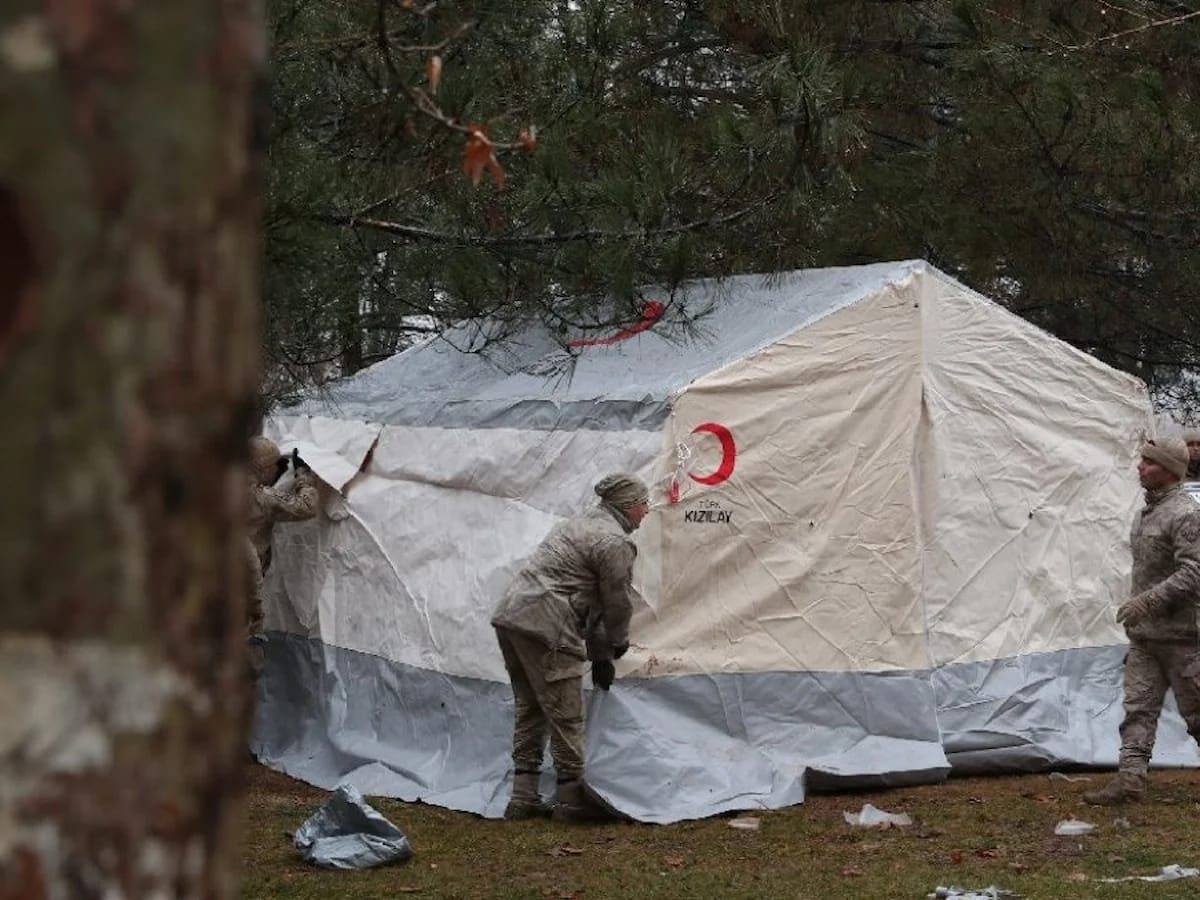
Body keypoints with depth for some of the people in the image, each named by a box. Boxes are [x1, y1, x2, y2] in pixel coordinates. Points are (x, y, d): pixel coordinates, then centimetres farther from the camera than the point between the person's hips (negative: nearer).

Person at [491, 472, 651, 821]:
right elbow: (618, 603, -2)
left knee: (529, 709, 16)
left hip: (510, 614, 10)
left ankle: (523, 796, 17)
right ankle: (571, 798, 4)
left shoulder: (580, 524, 26)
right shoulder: (614, 542, -7)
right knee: (565, 714, -2)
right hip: (544, 625, -10)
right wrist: (617, 645, 18)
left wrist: (599, 655, 29)